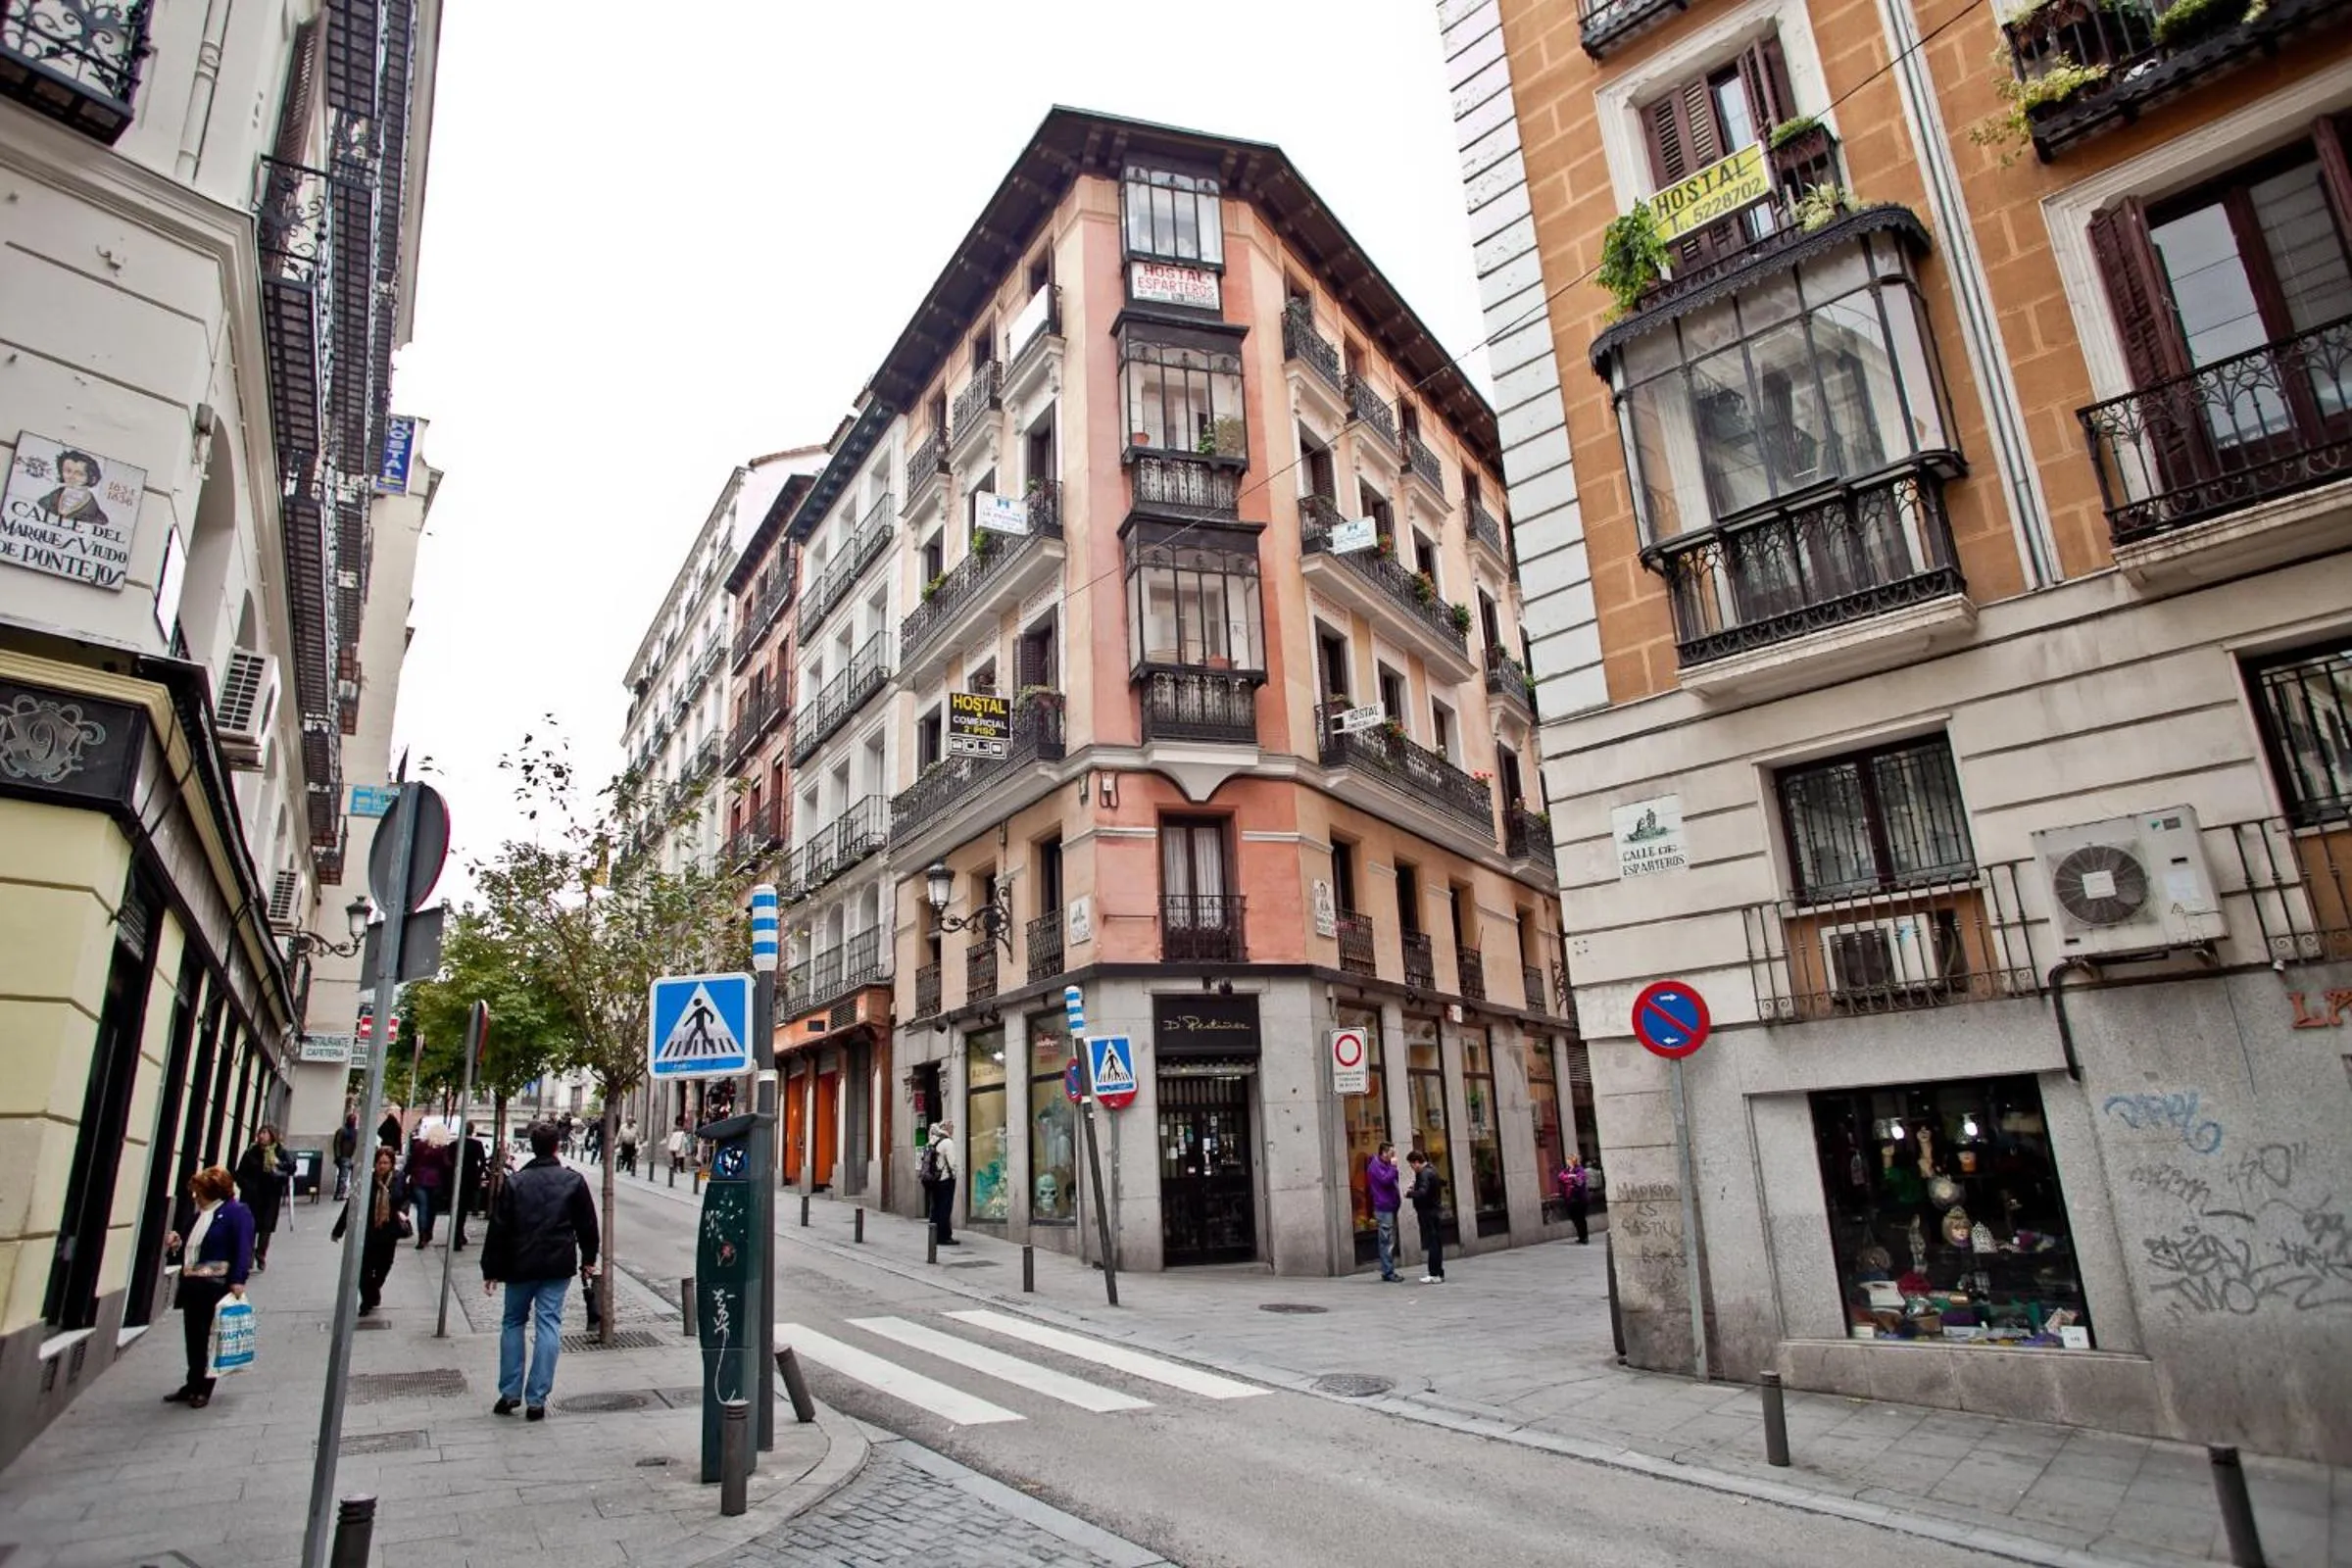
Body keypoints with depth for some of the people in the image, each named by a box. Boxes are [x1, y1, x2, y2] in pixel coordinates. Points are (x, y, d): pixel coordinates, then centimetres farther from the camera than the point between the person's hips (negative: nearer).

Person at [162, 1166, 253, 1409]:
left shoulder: (236, 1213, -13)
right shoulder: (195, 1210, 13)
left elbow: (243, 1248, -18)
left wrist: (238, 1280, -24)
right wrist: (177, 1242, 6)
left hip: (216, 1286, -7)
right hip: (191, 1284, 8)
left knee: (208, 1338, 4)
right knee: (193, 1337, 14)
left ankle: (203, 1388, 16)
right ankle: (193, 1384, 27)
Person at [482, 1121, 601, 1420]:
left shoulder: (514, 1182, -2)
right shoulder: (574, 1181, -1)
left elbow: (498, 1229, -2)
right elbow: (587, 1225, 3)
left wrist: (491, 1269, 5)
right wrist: (588, 1260, 15)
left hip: (520, 1265, 1)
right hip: (558, 1265, -1)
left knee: (513, 1323, 17)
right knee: (548, 1326, 2)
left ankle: (509, 1393, 15)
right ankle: (536, 1400, 1)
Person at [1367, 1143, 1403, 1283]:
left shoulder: (1385, 1165, 19)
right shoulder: (1375, 1165, -11)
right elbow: (1385, 1180, -23)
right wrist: (1393, 1166, -15)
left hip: (1390, 1207, 10)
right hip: (1384, 1209, -10)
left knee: (1391, 1242, 11)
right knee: (1387, 1242, -9)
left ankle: (1389, 1271, 16)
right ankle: (1387, 1273, -7)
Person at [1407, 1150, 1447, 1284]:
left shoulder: (1425, 1174, -18)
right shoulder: (1431, 1170, 13)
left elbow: (1422, 1192, -30)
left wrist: (1409, 1194, -15)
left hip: (1427, 1212, -10)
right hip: (1434, 1211, 10)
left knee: (1431, 1243, -6)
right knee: (1436, 1242, 14)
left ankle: (1435, 1275, -4)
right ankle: (1438, 1273, 20)